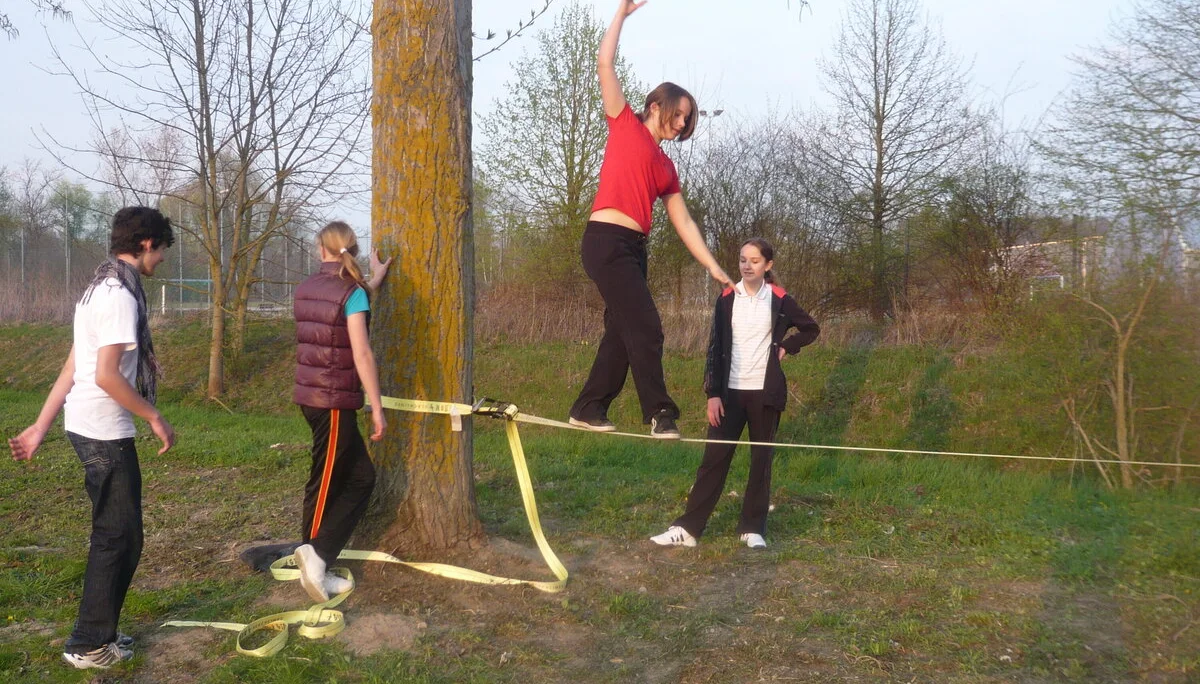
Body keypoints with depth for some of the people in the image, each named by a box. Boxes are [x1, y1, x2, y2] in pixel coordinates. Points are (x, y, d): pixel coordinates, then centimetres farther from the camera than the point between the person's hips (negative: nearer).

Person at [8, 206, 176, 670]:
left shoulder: (100, 289, 13)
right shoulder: (120, 294, -18)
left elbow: (71, 369, 14)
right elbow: (107, 376, -24)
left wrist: (40, 427, 15)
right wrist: (155, 418, -14)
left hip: (86, 427, 10)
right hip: (106, 433, -10)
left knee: (115, 533, 17)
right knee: (119, 537, 1)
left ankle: (97, 632, 28)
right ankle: (89, 645, 11)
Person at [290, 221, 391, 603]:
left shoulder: (308, 288, 9)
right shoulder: (352, 292, -13)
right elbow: (361, 354, -18)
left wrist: (375, 279, 40)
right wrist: (377, 409, -15)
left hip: (311, 396, 7)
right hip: (334, 402, -7)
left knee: (360, 478, 13)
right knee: (325, 483, 3)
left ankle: (315, 565, 15)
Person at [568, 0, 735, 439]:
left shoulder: (666, 167, 20)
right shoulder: (625, 126, 6)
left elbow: (684, 224, 18)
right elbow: (605, 64, 0)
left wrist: (714, 268, 14)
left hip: (633, 248, 8)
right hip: (606, 240, -8)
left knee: (622, 331, 9)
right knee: (645, 326, -10)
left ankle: (588, 409, 18)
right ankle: (659, 412, -3)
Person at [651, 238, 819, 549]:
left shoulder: (779, 300, 0)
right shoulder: (727, 299, 2)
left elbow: (811, 329, 15)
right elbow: (715, 348, 1)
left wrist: (785, 348, 0)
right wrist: (713, 393, -5)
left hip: (765, 392, 0)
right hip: (730, 391, 1)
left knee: (761, 459, 6)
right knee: (714, 458, -2)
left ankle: (753, 529, 16)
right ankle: (688, 528, 0)